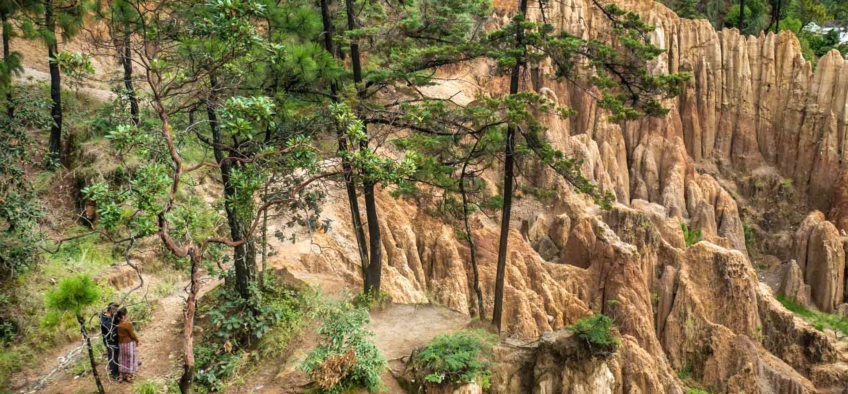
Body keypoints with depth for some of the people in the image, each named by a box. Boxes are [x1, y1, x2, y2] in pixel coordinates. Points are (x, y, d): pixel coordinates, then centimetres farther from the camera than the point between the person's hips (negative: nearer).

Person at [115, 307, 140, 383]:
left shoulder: (118, 324, -5)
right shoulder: (128, 324, -24)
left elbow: (119, 334, 2)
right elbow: (132, 335, -16)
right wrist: (137, 341, -1)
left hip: (121, 344, 6)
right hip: (129, 344, -6)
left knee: (123, 360, 18)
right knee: (130, 359, 10)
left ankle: (121, 376, 25)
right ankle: (128, 376, 19)